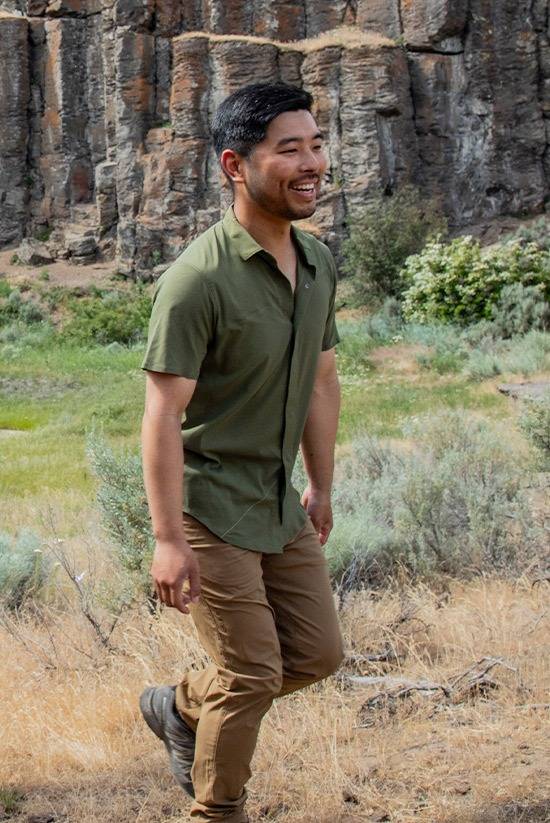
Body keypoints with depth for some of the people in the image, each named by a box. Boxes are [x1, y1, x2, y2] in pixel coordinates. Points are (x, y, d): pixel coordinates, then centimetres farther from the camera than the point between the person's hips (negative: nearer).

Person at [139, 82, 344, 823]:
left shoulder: (318, 263, 2)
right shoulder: (199, 279, -23)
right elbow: (163, 414, -22)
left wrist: (321, 487, 18)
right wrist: (168, 539, -23)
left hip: (278, 503, 8)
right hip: (210, 504, -8)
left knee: (317, 655, 12)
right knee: (252, 675, -1)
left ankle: (182, 708, 33)